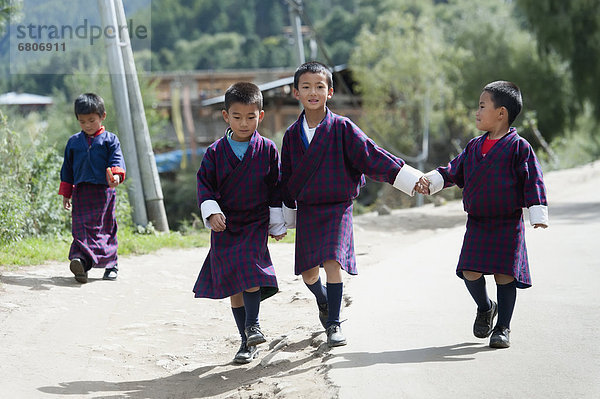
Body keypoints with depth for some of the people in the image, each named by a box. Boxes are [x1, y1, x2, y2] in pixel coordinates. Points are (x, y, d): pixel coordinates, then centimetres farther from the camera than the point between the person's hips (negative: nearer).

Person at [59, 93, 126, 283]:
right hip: (81, 192, 2)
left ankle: (111, 265, 13)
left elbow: (116, 160, -7)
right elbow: (67, 169, 18)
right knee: (81, 227, -9)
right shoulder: (73, 142, 13)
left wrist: (115, 175, -30)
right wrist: (66, 194, 16)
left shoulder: (110, 140, 5)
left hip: (104, 191, -2)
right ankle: (81, 264, -20)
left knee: (106, 228, 3)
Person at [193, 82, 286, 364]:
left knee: (251, 271, -22)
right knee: (233, 283, 4)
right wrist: (212, 212, -17)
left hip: (256, 224, -1)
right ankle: (247, 342, 13)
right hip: (225, 226, 1)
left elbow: (276, 190, 5)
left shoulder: (267, 150, -1)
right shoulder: (216, 152, -1)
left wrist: (277, 225, 6)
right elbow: (204, 184, 0)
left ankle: (252, 323, -2)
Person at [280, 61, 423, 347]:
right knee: (308, 271, 5)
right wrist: (286, 218, 15)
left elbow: (371, 156, -10)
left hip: (338, 208, -3)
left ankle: (334, 325, -7)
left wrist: (411, 179, -15)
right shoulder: (292, 134, 3)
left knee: (333, 262, -18)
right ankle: (323, 302, 39)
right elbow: (286, 178, 12)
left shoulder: (342, 128, -8)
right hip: (307, 210, 3)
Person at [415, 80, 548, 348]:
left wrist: (538, 215, -14)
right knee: (470, 272, -4)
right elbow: (454, 171, 18)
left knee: (504, 274, -3)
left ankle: (503, 328, 12)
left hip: (508, 225, -5)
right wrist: (430, 181, 3)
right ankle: (485, 308, 25)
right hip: (477, 224, 5)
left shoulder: (518, 147, -6)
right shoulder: (474, 147, 11)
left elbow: (532, 182, -8)